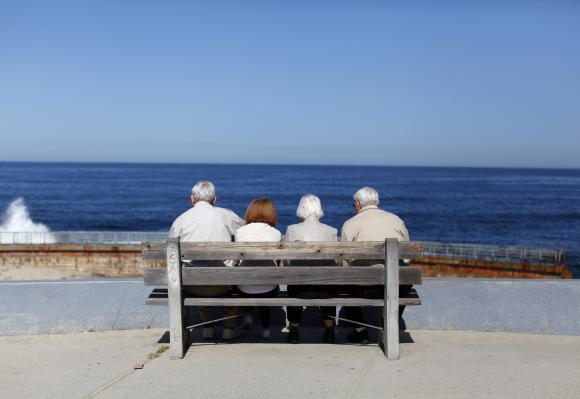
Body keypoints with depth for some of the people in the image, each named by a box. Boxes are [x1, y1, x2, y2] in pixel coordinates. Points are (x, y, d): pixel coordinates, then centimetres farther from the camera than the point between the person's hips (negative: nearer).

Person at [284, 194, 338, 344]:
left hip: (300, 289, -1)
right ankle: (329, 331, 37)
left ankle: (294, 331, 37)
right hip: (326, 288, 1)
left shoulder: (292, 230, 3)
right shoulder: (332, 231, 7)